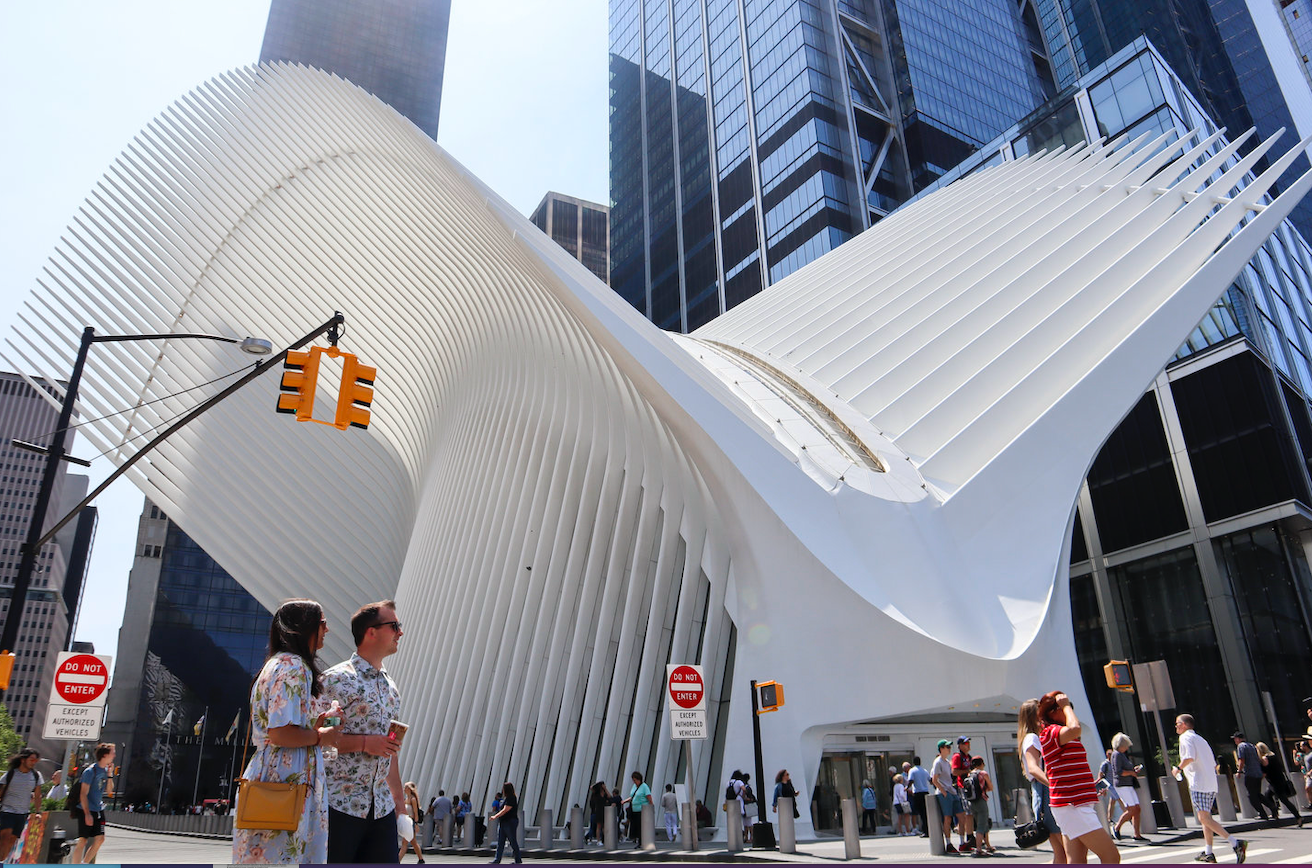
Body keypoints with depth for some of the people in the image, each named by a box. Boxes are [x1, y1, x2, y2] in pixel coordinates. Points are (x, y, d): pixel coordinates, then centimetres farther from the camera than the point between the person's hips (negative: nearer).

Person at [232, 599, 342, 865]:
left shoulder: (278, 664, 19)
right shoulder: (294, 667, -14)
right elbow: (280, 733, -22)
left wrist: (315, 724, 15)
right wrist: (321, 736, -8)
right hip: (286, 782, -10)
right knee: (280, 856, -5)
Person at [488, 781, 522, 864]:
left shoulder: (511, 798, -15)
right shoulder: (505, 798, 14)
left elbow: (505, 810, -21)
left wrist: (495, 816, -23)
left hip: (510, 823, -10)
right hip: (503, 823, 10)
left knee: (513, 842, -2)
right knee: (500, 842, 6)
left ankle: (518, 860, 7)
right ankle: (497, 859, 8)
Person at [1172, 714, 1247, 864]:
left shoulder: (1185, 737, -5)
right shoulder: (1200, 739, 21)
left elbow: (1189, 757, -21)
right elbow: (1213, 764, 20)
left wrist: (1178, 768, -7)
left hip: (1198, 784, -9)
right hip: (1211, 784, 9)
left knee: (1205, 818, -10)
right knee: (1204, 818, 14)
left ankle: (1236, 843, -20)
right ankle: (1208, 853, 16)